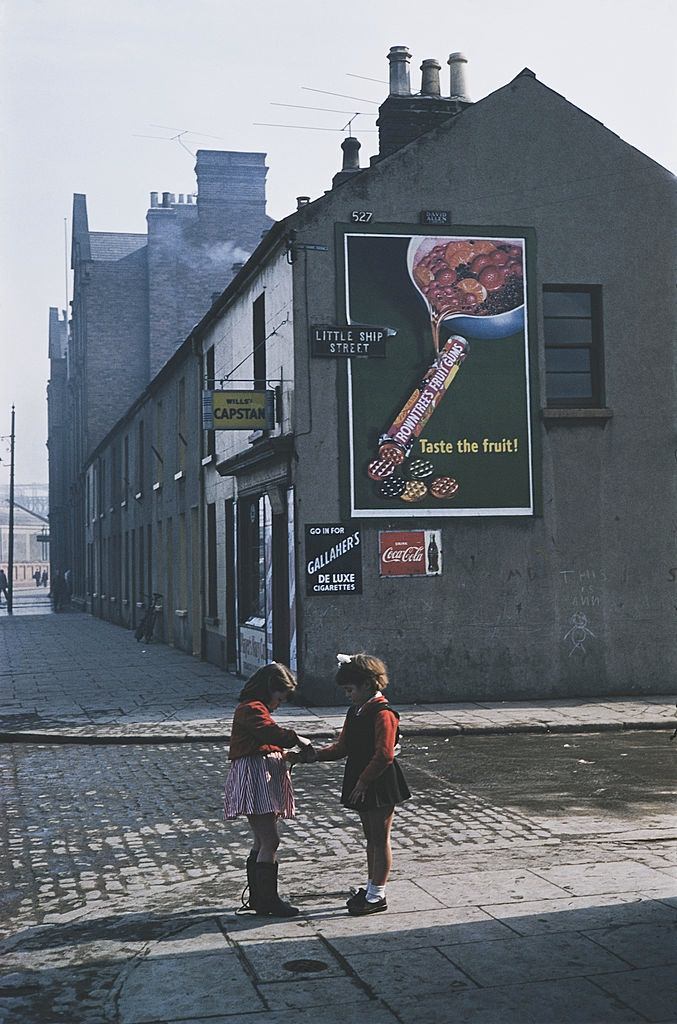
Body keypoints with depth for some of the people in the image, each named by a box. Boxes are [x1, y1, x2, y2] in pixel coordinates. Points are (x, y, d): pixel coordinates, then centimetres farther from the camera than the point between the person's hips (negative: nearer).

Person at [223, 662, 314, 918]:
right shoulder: (251, 709, -11)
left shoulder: (258, 709, 24)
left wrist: (284, 753, 4)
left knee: (261, 841, 15)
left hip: (264, 779, 11)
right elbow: (272, 733, -29)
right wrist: (297, 739, -20)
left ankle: (257, 897, 23)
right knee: (270, 841, -11)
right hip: (254, 776, -11)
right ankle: (268, 901, -7)